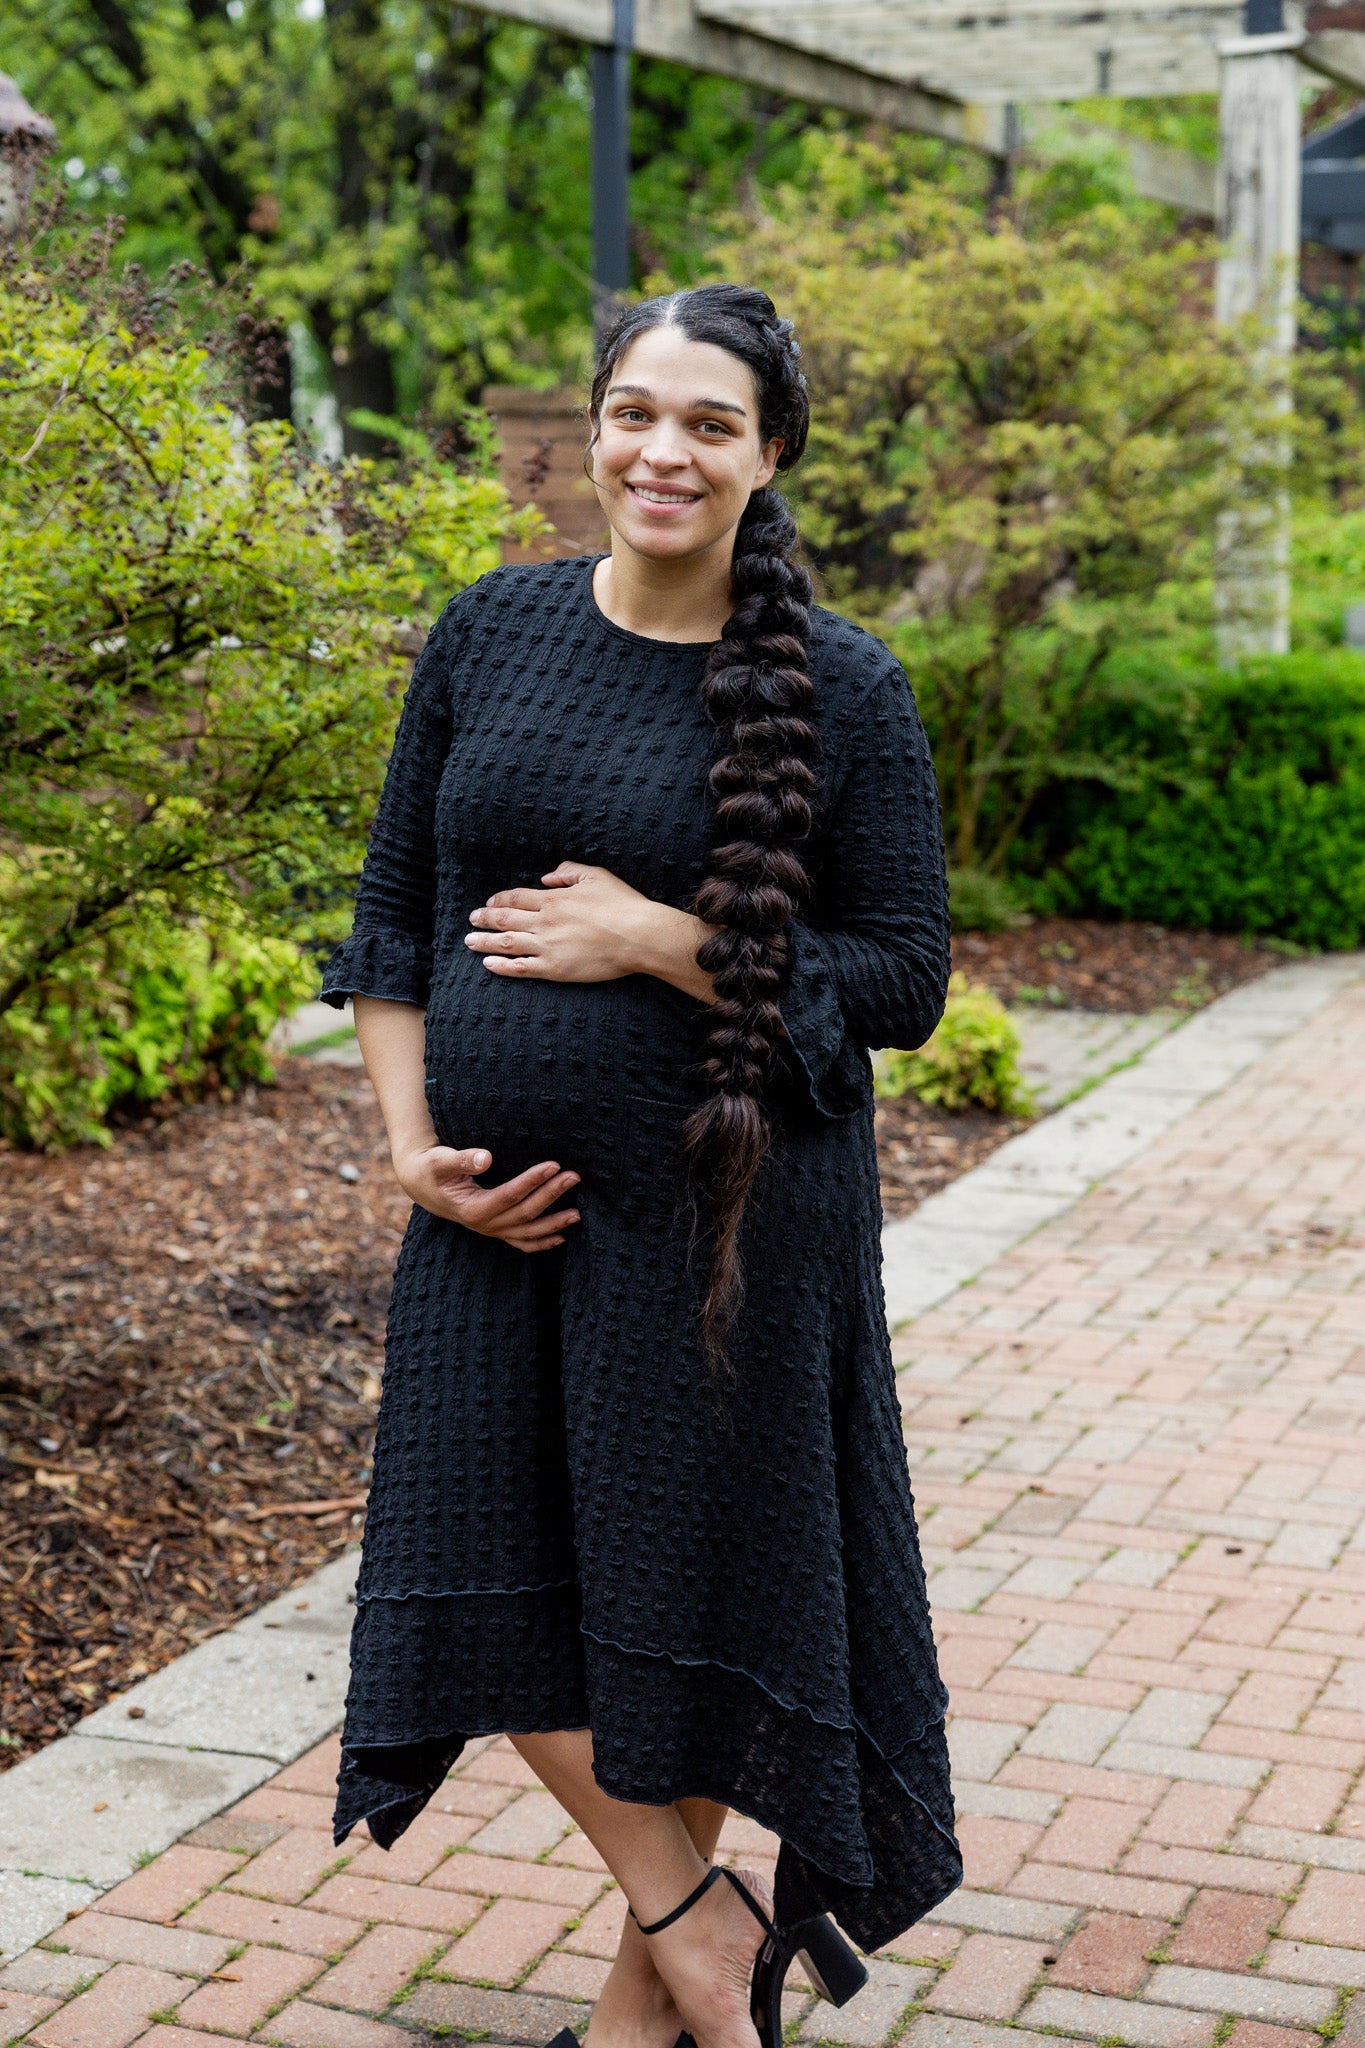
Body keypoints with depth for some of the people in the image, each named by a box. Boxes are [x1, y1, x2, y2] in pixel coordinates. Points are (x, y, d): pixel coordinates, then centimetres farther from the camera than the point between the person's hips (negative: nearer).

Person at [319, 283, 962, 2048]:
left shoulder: (843, 690, -8)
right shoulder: (491, 632, 3)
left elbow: (903, 979, -7)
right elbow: (395, 908, 8)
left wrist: (661, 940, -17)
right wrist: (413, 1144, -1)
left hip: (723, 1206, -4)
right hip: (495, 1200, 4)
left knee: (684, 1587, 8)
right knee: (486, 1576, 6)